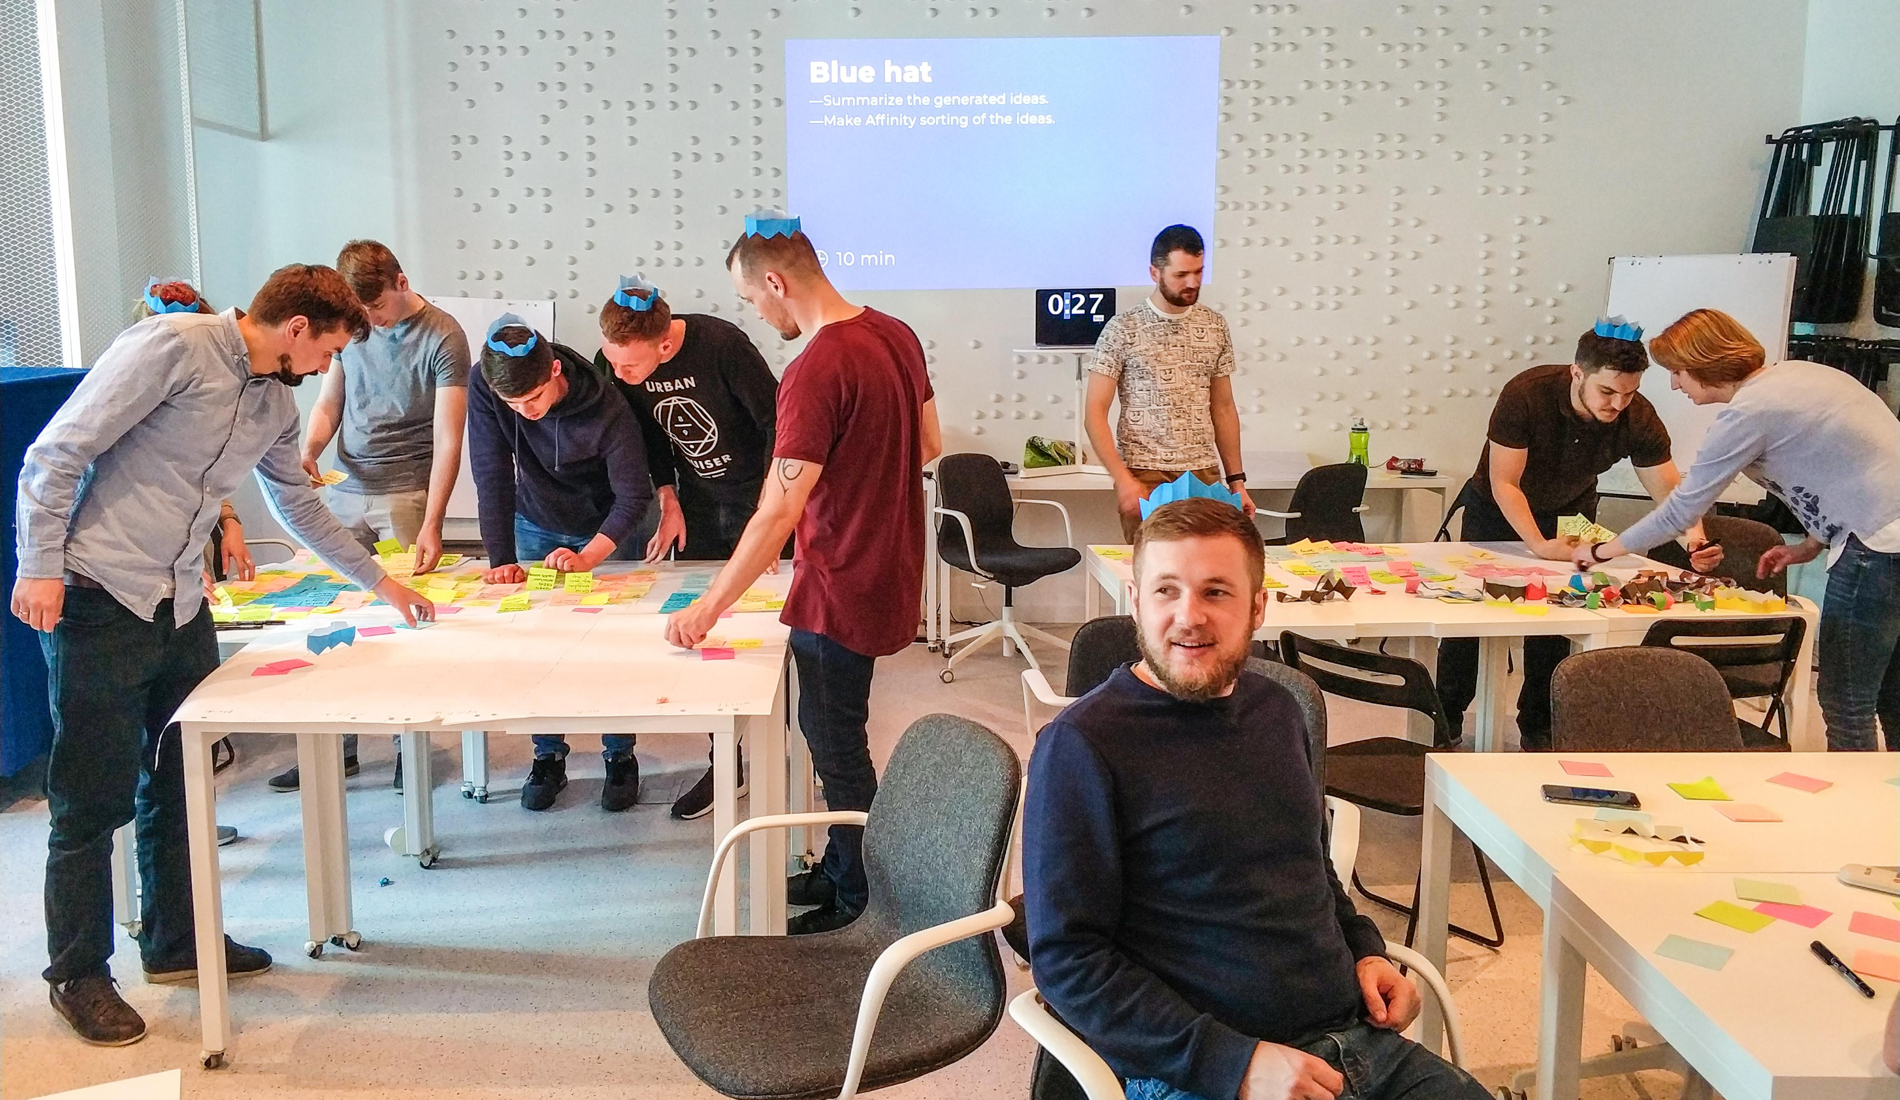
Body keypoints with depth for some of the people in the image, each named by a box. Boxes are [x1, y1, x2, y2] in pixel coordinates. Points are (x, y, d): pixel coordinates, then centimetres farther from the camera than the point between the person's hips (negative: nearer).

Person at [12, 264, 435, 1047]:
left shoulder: (276, 405, 11)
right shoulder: (173, 346, -14)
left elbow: (301, 508, 24)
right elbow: (55, 454, -13)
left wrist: (379, 580, 26)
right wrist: (40, 567, -17)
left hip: (183, 607, 8)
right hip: (98, 601, -7)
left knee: (181, 783, 14)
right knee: (96, 798, 2)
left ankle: (176, 942, 30)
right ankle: (78, 974, 17)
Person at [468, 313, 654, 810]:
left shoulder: (606, 407, -32)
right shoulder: (484, 387, -24)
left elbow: (634, 494, -26)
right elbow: (492, 476, -22)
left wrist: (587, 556, -37)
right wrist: (501, 558, -28)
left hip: (606, 530, -3)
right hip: (536, 528, 3)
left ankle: (620, 756, 14)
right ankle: (548, 756, 16)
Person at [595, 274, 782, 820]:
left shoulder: (721, 344, -27)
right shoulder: (613, 365, -10)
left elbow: (775, 421, -20)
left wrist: (771, 508, -22)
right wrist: (668, 499, -4)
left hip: (756, 495, -5)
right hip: (696, 506, 5)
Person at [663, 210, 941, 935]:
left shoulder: (815, 371, -25)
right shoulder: (895, 335, 2)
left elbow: (777, 514, -26)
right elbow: (929, 446, 14)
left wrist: (706, 611, -20)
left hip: (840, 590, -9)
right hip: (888, 571, 9)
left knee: (837, 746, 8)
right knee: (830, 729, 22)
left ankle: (856, 895, 24)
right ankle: (838, 865, 36)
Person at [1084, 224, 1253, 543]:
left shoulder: (1215, 326, 9)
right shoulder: (1123, 329, -4)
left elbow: (1223, 409, 14)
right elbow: (1095, 413, -6)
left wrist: (1236, 480, 9)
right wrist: (1123, 480, -15)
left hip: (1205, 475, 4)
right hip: (1144, 478, -3)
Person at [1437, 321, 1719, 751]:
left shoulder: (1639, 418, -24)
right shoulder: (1525, 395, -35)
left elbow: (1670, 488, -21)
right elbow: (1504, 483, -30)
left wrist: (1694, 535, -42)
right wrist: (1539, 545, -41)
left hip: (1570, 515, 3)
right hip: (1497, 510, -2)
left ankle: (1537, 729, 14)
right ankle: (1445, 722, 15)